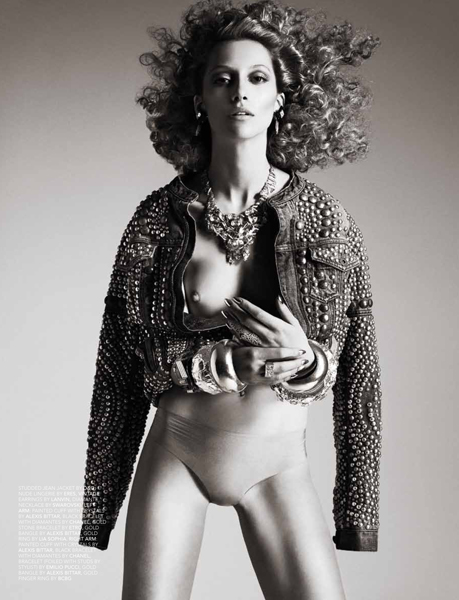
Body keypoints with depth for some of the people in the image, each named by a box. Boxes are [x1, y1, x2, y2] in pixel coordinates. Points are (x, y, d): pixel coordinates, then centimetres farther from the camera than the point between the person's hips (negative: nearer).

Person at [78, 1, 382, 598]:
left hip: (277, 463, 0)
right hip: (174, 453, 1)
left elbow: (353, 369, 2)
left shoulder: (325, 217, -4)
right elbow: (127, 358, 0)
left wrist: (305, 359, -15)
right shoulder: (160, 216, -3)